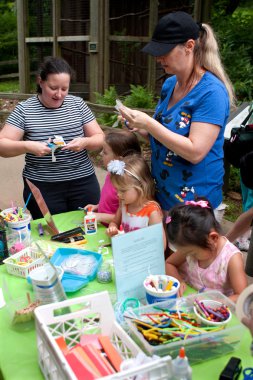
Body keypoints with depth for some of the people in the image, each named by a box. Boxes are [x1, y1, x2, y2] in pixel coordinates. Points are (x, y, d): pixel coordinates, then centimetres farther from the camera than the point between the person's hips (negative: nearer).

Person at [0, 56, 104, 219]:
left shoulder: (78, 104, 3)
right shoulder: (24, 110, -3)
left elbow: (100, 139, 4)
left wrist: (85, 142, -17)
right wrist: (27, 146, -23)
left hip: (83, 183, 2)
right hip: (42, 188, -2)